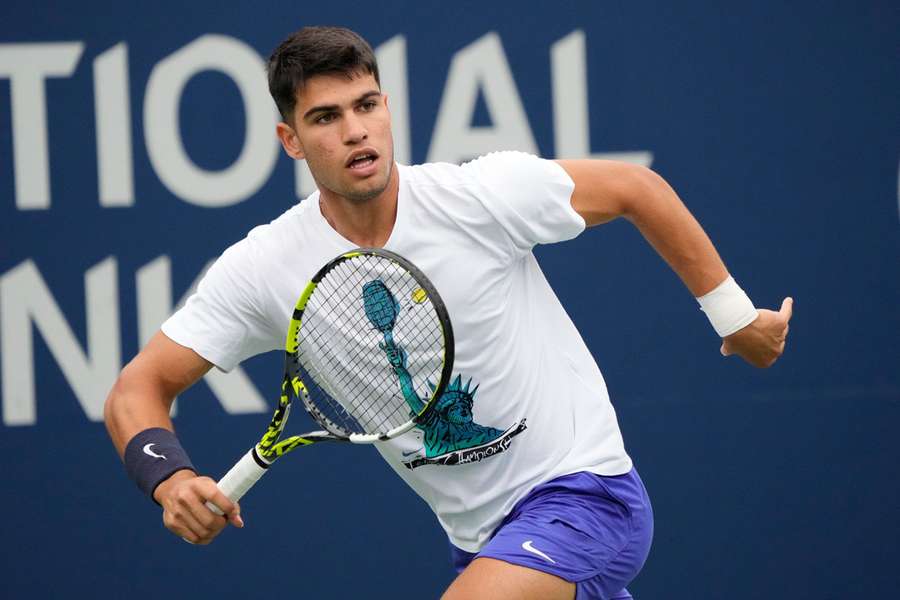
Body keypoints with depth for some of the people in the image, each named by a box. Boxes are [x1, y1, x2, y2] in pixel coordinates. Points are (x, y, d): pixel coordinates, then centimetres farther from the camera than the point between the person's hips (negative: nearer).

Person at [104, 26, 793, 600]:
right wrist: (170, 478, -28)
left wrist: (733, 313, 5)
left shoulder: (482, 194, -17)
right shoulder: (264, 269, -9)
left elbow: (636, 187, -2)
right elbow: (139, 388, -6)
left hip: (582, 490, -5)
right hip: (481, 540, 6)